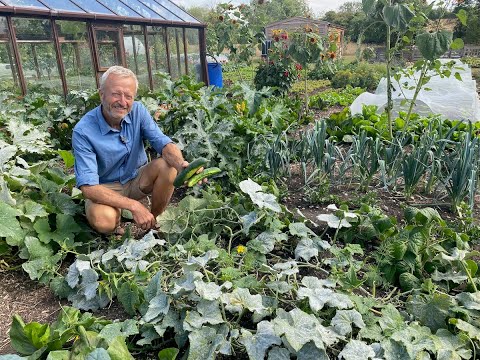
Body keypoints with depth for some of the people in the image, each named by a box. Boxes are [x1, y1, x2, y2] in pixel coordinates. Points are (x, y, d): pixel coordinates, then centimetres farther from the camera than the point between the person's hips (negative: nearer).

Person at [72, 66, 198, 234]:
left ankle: (153, 221, -4)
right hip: (105, 188, -4)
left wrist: (182, 164, -44)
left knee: (167, 166, -25)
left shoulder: (138, 111, -12)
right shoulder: (83, 131, -24)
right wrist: (134, 205, -37)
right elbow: (88, 186, -28)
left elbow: (163, 143, -20)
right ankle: (116, 226, 3)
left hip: (137, 179, 4)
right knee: (102, 220, -36)